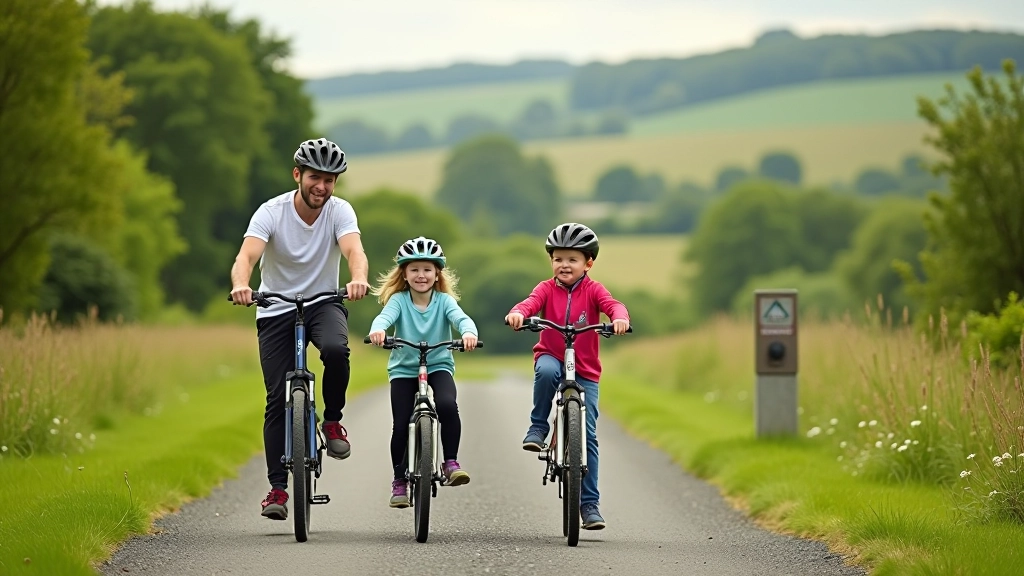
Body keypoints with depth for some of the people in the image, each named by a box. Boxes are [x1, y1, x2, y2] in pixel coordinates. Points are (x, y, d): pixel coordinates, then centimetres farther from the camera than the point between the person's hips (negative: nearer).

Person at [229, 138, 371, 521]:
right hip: (276, 310, 0)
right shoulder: (271, 212, -16)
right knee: (278, 398, -8)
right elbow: (246, 255, -31)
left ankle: (333, 421, -8)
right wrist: (241, 285, -54)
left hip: (323, 303, 0)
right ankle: (277, 488, 1)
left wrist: (358, 278, -54)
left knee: (336, 349, -34)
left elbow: (354, 250, -31)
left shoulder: (339, 211, -13)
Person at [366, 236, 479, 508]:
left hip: (438, 366, 0)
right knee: (401, 425, -7)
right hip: (404, 370, 0)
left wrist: (468, 332, -45)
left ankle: (451, 463, -13)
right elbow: (385, 316, -24)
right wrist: (377, 330, -48)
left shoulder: (444, 301, -3)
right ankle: (399, 482, 13)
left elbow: (460, 317, -21)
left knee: (448, 405, -29)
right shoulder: (399, 300, -4)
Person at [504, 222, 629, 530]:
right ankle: (538, 427, -16)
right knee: (546, 371, -39)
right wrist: (517, 314, -45)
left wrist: (620, 318, -45)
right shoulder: (547, 289, -2)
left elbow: (612, 305, -21)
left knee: (588, 435, -4)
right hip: (551, 357, 0)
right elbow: (531, 302, -21)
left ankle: (589, 504, 3)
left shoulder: (592, 290, -3)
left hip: (585, 370, 0)